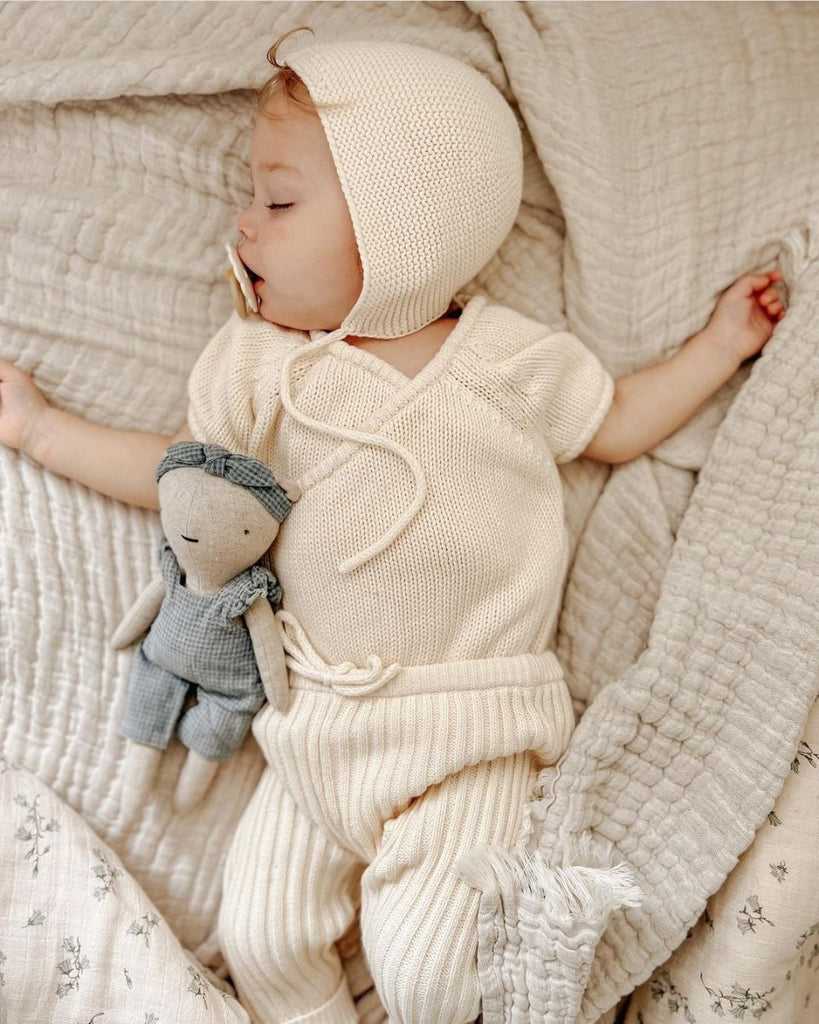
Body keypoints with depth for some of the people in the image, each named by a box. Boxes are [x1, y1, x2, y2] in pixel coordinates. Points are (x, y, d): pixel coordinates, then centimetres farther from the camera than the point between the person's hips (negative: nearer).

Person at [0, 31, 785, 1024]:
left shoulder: (510, 357, -3)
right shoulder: (265, 367, 1)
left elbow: (620, 424, 12)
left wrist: (720, 341, 8)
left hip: (467, 728, -2)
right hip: (321, 725, 3)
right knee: (259, 934, -2)